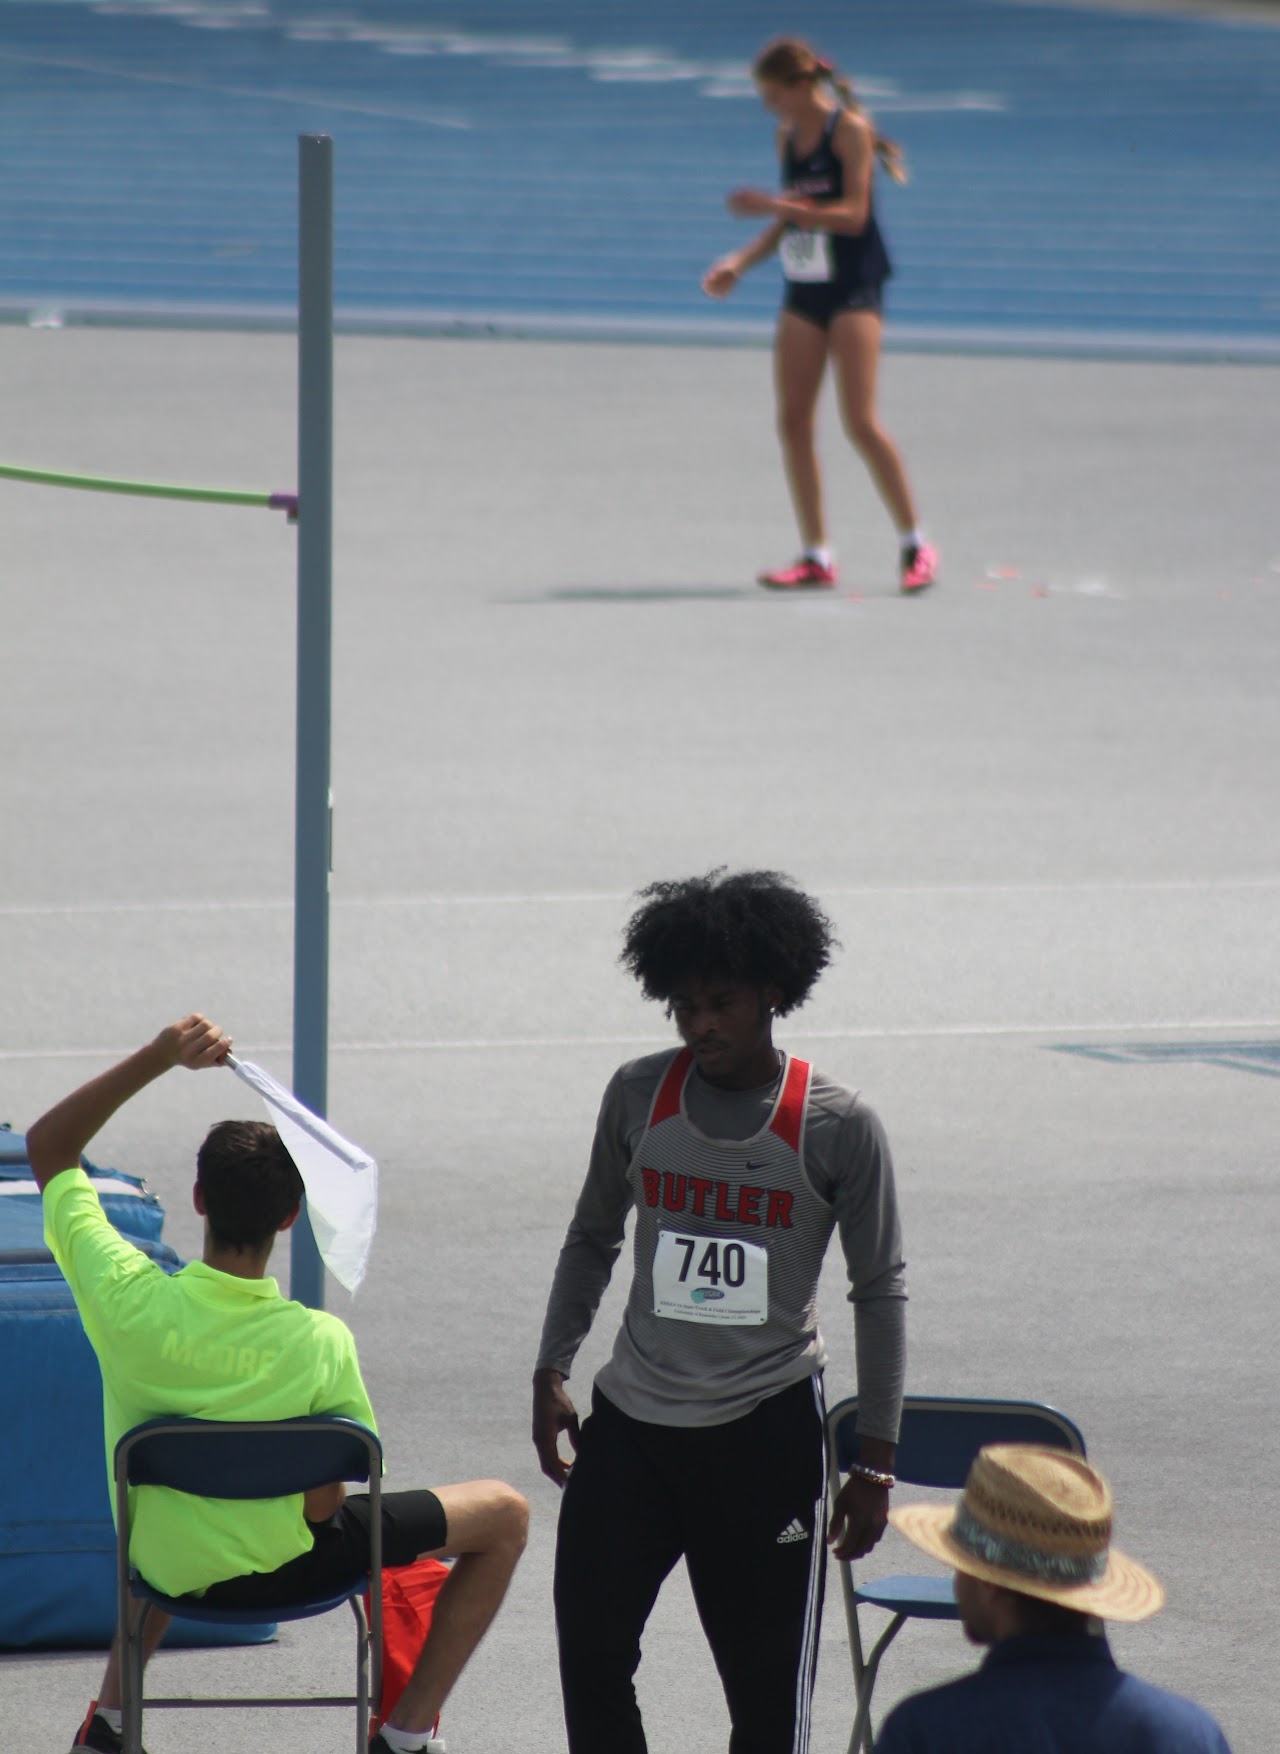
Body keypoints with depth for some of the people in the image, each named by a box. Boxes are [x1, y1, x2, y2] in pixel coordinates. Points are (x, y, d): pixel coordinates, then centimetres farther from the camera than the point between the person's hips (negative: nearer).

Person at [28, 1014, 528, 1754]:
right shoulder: (320, 1345, -28)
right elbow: (324, 1503, -18)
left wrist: (158, 1056, -17)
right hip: (277, 1570, -4)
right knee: (504, 1515, 13)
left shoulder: (130, 1302, -24)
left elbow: (49, 1149, -11)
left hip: (161, 1567, 4)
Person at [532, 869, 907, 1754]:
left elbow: (880, 1295, -1)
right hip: (632, 1418, 3)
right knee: (591, 1648, -1)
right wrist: (553, 1372, 11)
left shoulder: (839, 1129, -8)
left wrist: (874, 1468, -2)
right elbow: (593, 1238, 16)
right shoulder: (639, 1096, 1)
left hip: (767, 1430, -3)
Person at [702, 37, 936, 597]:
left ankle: (914, 545, -2)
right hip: (804, 291, 7)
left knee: (860, 421, -12)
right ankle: (816, 556, 6)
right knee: (793, 422, 1)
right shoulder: (787, 136, 11)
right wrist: (741, 262, 6)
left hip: (853, 287, -7)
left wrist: (773, 205, -21)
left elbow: (852, 215, -18)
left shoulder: (849, 130, -11)